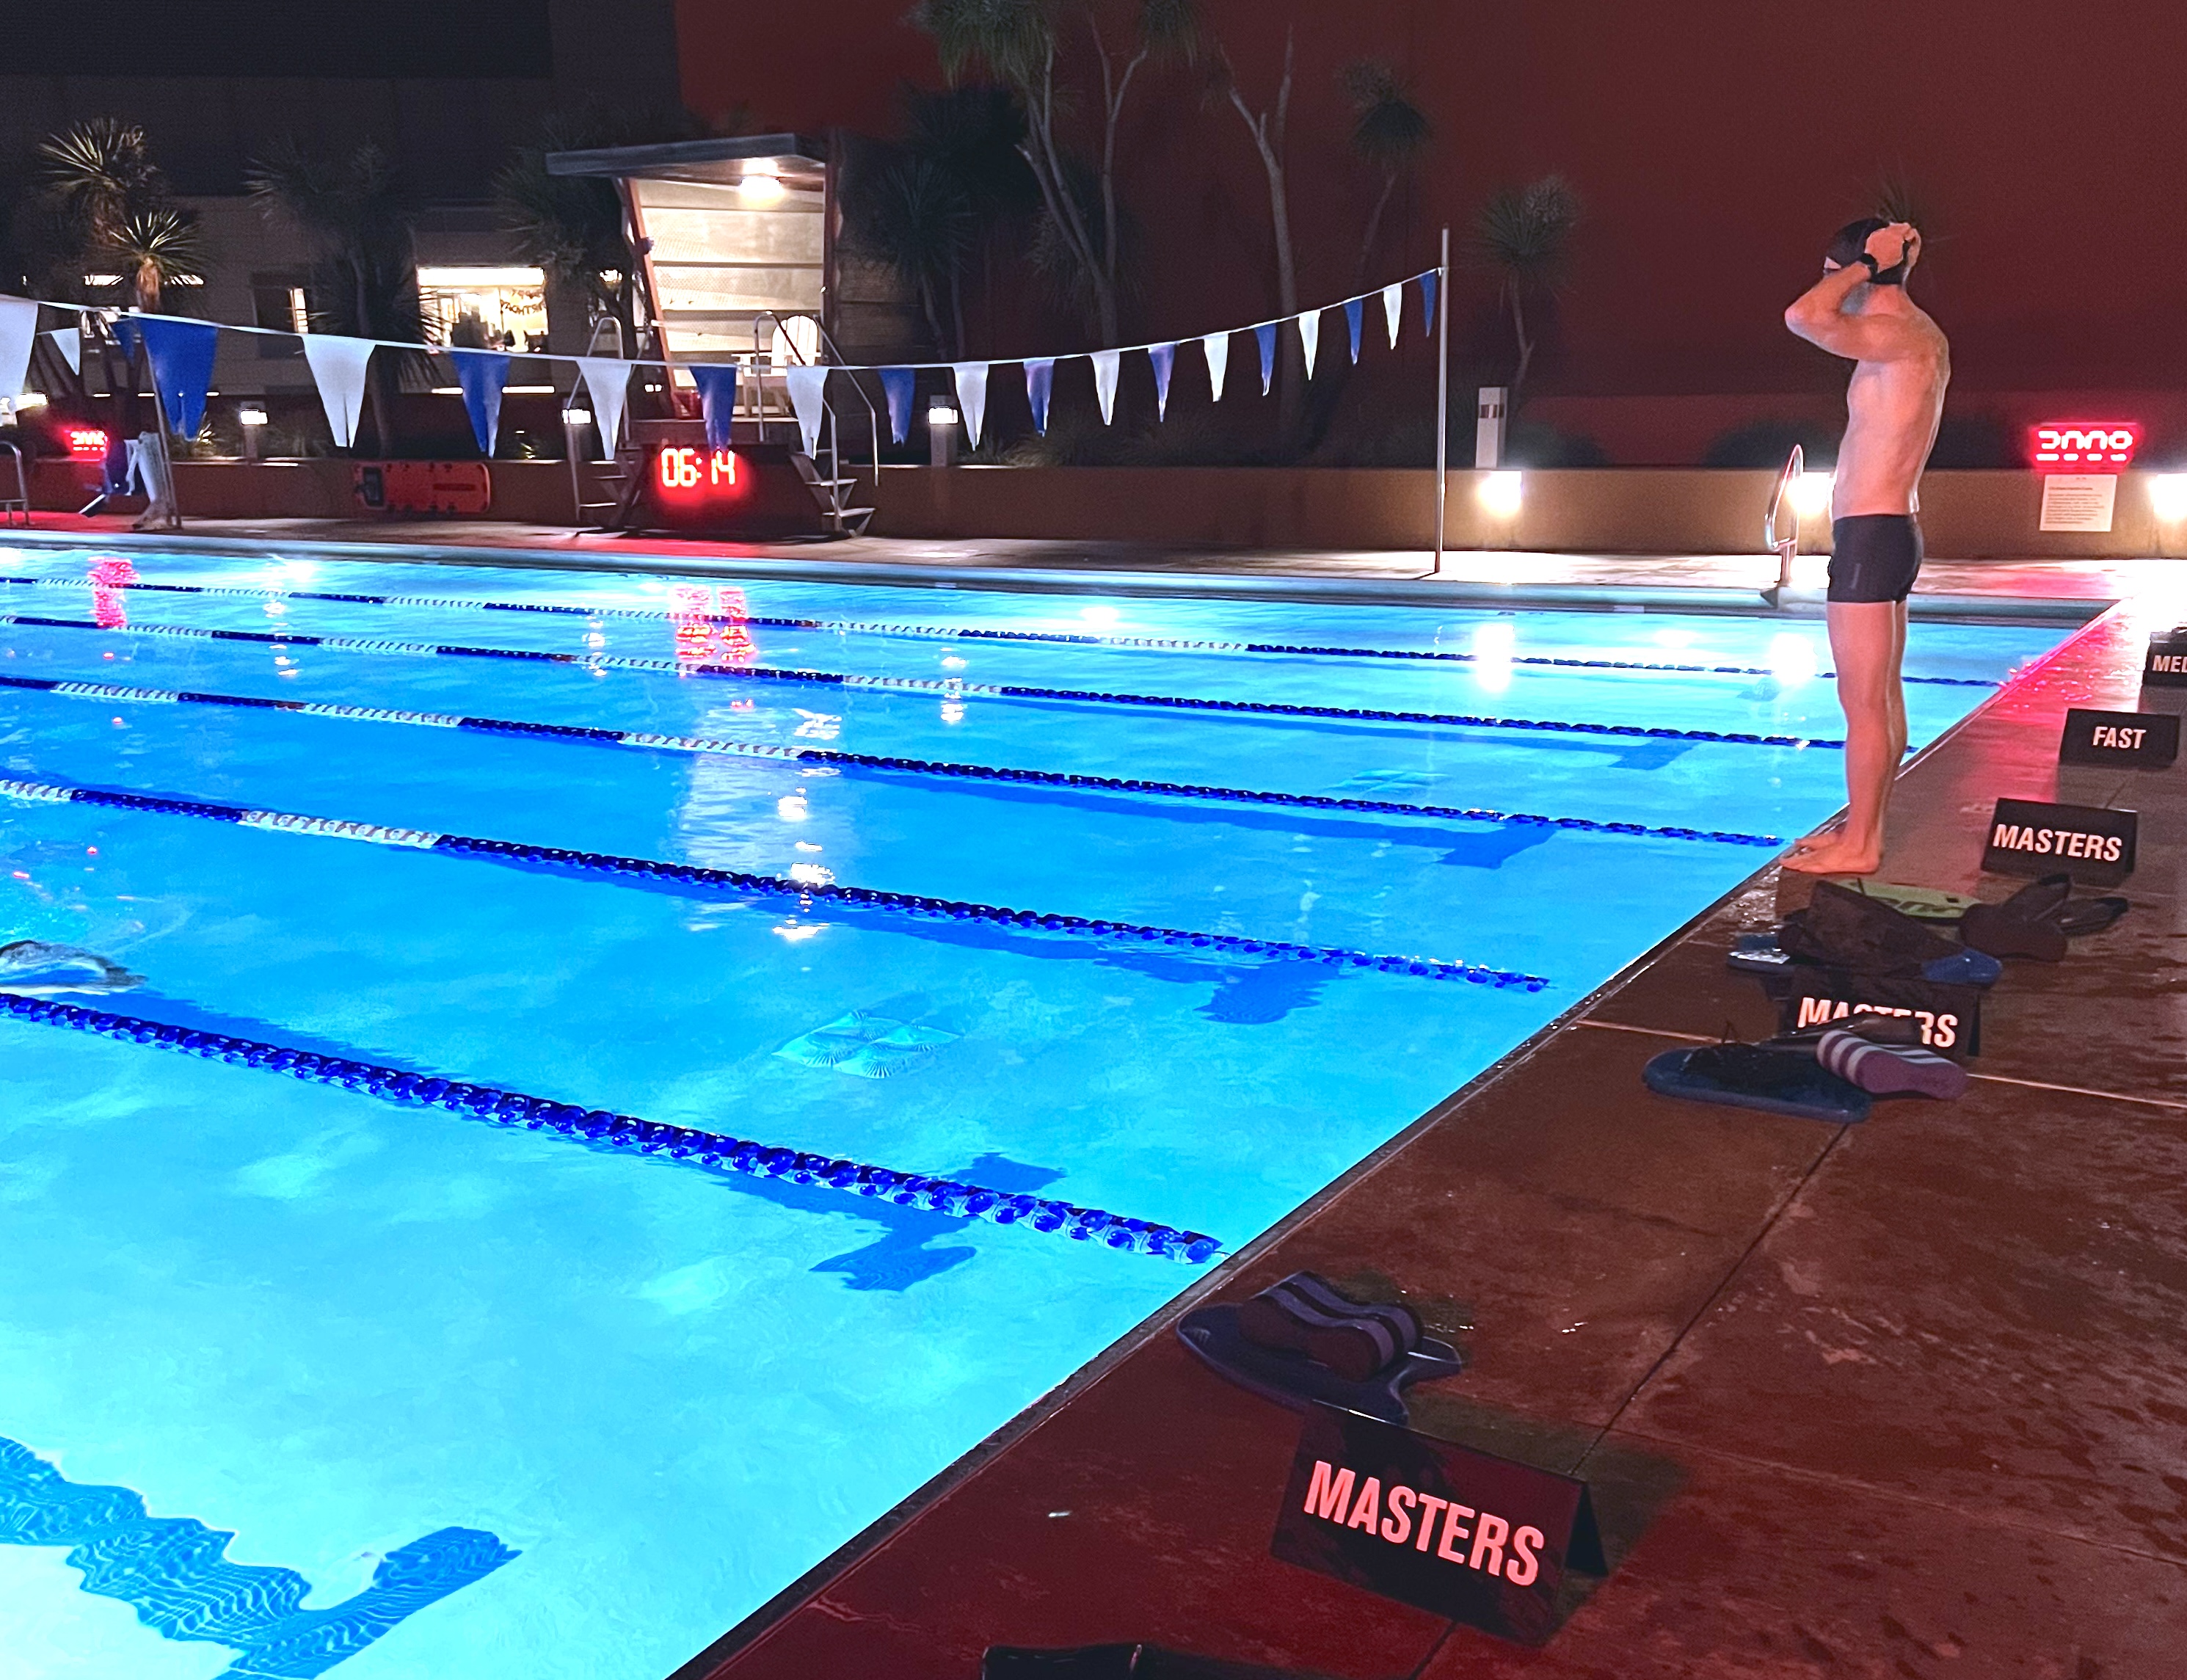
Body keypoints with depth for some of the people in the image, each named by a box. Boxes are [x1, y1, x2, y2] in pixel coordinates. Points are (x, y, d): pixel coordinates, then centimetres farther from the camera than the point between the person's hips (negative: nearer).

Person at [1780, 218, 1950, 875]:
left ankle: (1858, 846, -1)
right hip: (1891, 530, 10)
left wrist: (1863, 264, -17)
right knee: (1882, 696, 14)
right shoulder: (1922, 337, 15)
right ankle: (1864, 829, 22)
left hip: (1869, 535, -10)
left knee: (1862, 701, -6)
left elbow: (1804, 317, -34)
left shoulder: (1896, 336, -16)